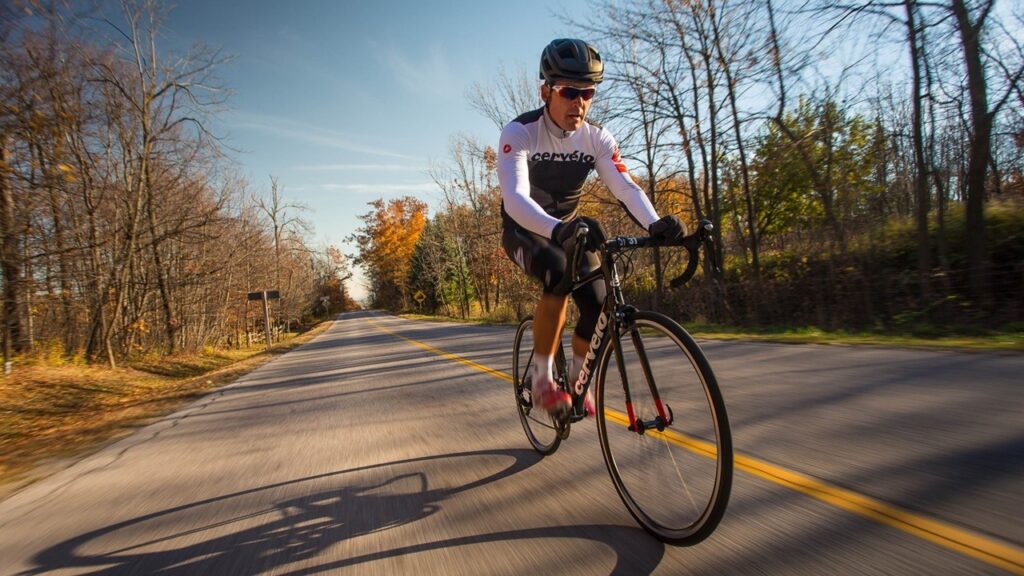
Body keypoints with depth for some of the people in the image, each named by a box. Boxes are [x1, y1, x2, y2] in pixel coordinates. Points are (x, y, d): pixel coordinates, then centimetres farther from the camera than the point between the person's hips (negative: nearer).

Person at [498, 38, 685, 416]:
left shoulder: (597, 139, -11)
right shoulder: (519, 133, -24)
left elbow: (625, 186, -24)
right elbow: (515, 198, -39)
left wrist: (655, 224, -45)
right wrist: (558, 229, -58)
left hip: (569, 230, 5)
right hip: (525, 231, -4)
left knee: (598, 303, -14)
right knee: (558, 276, -35)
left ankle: (577, 378, 15)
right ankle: (542, 380, -19)